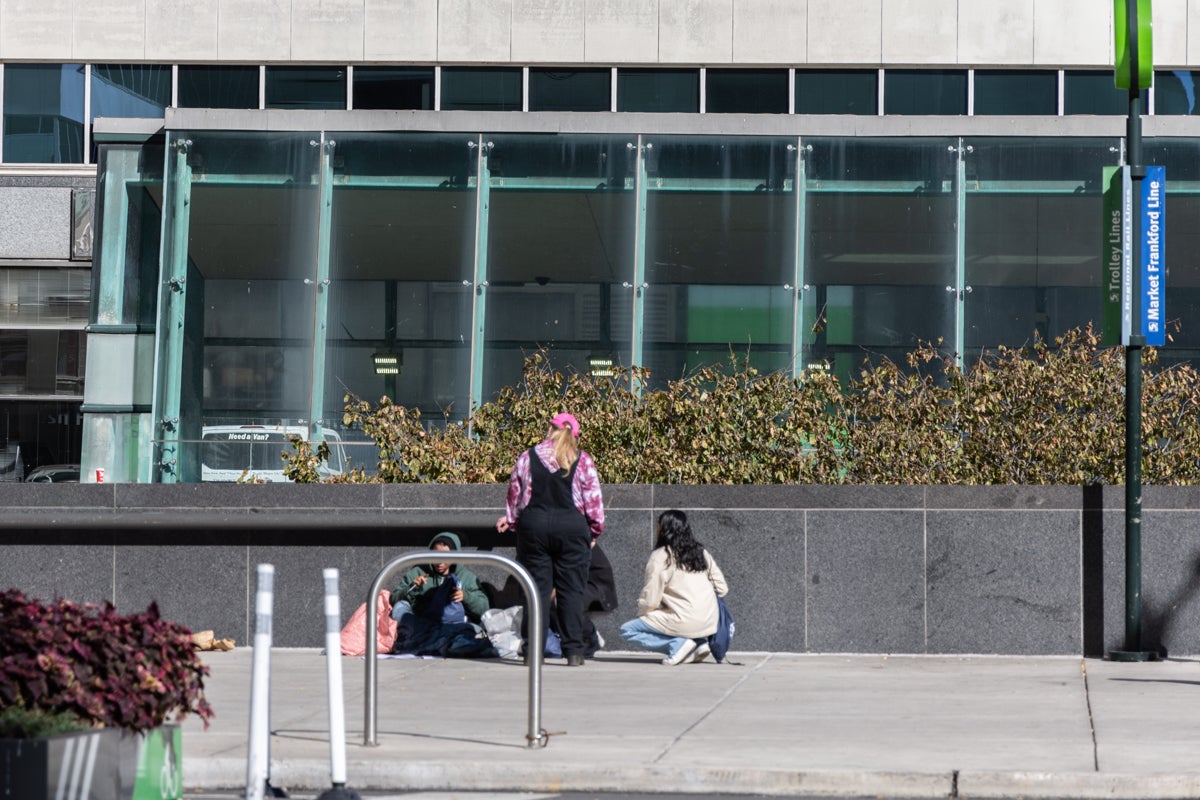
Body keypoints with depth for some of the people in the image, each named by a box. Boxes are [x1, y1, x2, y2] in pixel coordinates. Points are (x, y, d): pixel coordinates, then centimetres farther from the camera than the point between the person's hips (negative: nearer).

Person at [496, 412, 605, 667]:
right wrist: (594, 530, 11)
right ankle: (573, 650, -2)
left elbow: (515, 495, 11)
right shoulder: (583, 461, 1)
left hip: (533, 525, 1)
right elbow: (593, 500, 0)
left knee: (537, 588, 5)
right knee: (571, 590, 1)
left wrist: (511, 520, 27)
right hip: (572, 527, -1)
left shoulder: (527, 458, 5)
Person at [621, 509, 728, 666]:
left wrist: (641, 615, 12)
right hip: (710, 622, 7)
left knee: (627, 631, 3)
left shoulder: (660, 556, -6)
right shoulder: (701, 552, 13)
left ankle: (677, 643, -10)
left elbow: (650, 600, -8)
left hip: (686, 621, -7)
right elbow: (722, 588, 12)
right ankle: (699, 642, 11)